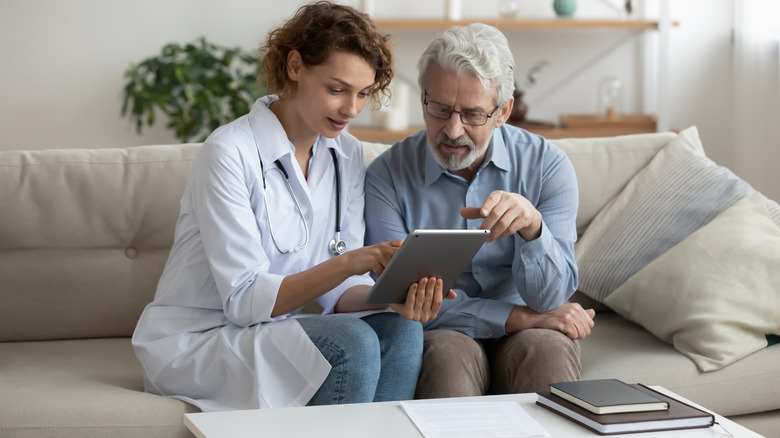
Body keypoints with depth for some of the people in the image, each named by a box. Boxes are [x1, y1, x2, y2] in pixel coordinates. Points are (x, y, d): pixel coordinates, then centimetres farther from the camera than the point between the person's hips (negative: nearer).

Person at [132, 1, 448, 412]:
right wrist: (347, 263, -33)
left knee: (399, 329, -20)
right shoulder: (229, 152, -18)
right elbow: (244, 300, -22)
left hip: (270, 331, 6)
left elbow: (339, 290, 1)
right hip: (195, 343, -6)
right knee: (352, 343, -28)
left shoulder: (347, 155, 4)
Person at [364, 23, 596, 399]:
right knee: (450, 355, -34)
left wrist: (532, 226, -33)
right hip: (439, 337, -1)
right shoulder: (387, 176, -8)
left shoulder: (546, 166, -5)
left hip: (524, 333, 1)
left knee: (548, 350, -32)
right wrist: (521, 317, -13)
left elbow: (551, 299, -12)